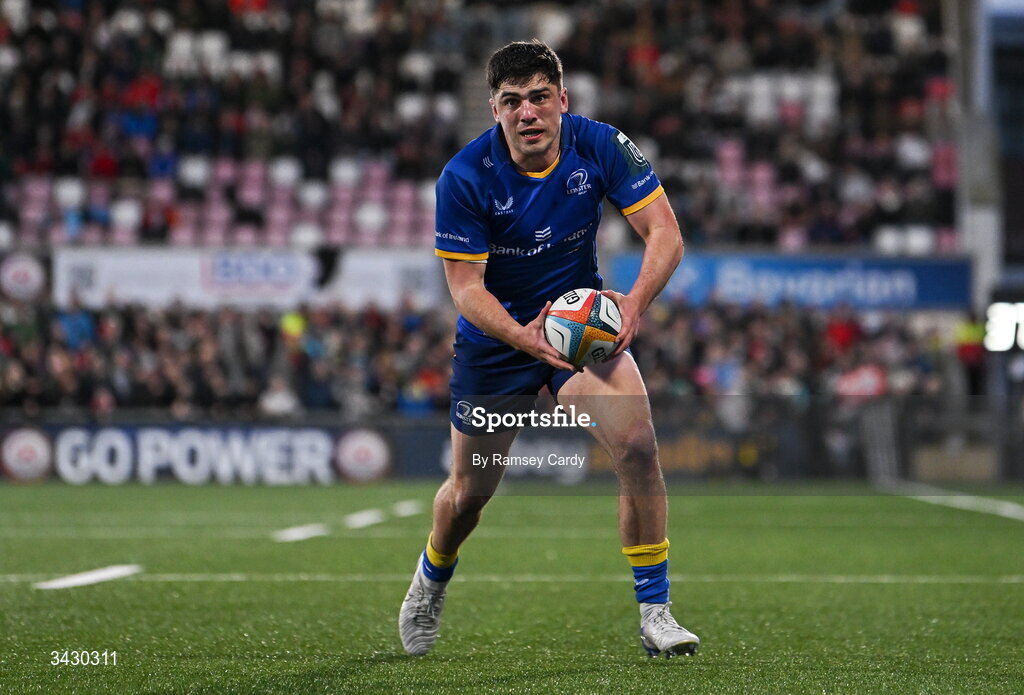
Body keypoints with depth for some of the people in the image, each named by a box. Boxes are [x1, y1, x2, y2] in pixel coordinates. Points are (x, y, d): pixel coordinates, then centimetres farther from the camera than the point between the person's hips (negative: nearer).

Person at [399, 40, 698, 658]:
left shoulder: (601, 146, -17)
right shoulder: (464, 178, -22)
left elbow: (665, 232, -18)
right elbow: (466, 285, -21)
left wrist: (636, 301, -38)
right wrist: (523, 337, -40)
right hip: (495, 335, -1)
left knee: (638, 444, -23)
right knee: (470, 492, 10)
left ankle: (655, 612, -14)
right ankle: (432, 578, 46)